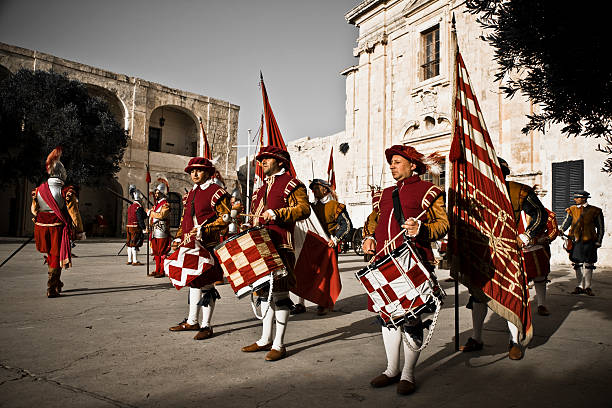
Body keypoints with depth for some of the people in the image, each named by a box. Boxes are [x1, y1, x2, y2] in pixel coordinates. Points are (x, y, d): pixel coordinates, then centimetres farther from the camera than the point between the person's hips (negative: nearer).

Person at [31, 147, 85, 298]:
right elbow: (74, 212, -12)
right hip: (58, 228, -5)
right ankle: (51, 288, 2)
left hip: (42, 228, 5)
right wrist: (80, 231, -5)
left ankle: (57, 283, 33)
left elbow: (34, 210, 13)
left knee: (50, 255, 21)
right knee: (57, 256, 3)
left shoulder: (38, 190, 2)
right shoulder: (66, 191, -12)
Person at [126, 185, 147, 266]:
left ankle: (129, 260, 19)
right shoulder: (139, 207, -14)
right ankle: (135, 261, -4)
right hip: (136, 227, -9)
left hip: (129, 226, 9)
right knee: (135, 244, -6)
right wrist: (144, 228, -18)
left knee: (130, 244, 12)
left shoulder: (130, 206, 14)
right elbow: (140, 219, -19)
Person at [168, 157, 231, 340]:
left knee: (206, 285, -3)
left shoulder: (217, 192, -7)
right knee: (193, 282, 16)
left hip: (208, 246, -8)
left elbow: (225, 219, -13)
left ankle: (206, 326, 8)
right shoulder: (189, 195, 18)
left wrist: (203, 231, -22)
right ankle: (192, 321, 28)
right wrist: (178, 238, 10)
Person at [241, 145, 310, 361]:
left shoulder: (291, 184, -2)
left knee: (279, 292, -5)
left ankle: (279, 345, 3)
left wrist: (277, 213, -25)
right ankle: (265, 340, 23)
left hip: (281, 246, -8)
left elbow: (304, 209, -15)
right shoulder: (262, 188, 23)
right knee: (265, 291, 12)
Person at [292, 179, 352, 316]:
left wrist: (335, 239, -16)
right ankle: (300, 304, 9)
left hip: (328, 246, -5)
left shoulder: (335, 206, -2)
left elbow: (347, 225, -7)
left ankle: (322, 304, 13)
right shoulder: (312, 207, 15)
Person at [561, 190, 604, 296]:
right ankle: (579, 286, 16)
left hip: (589, 241, -1)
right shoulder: (572, 210, 6)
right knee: (577, 265, 5)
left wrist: (598, 242, 2)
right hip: (576, 241, 2)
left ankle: (587, 287, 16)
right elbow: (565, 224, 6)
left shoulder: (595, 211, 1)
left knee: (589, 265, 4)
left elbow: (600, 228, 6)